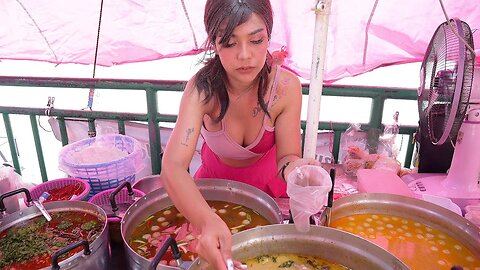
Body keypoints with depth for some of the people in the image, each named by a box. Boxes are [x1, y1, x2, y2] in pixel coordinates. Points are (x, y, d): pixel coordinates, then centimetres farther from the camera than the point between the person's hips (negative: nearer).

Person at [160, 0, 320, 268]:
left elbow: (287, 155, -23)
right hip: (215, 178, 0)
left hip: (266, 181, 1)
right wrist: (208, 222, -61)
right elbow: (173, 166, -43)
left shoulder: (286, 86, -29)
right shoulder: (203, 88, -32)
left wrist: (294, 166, -48)